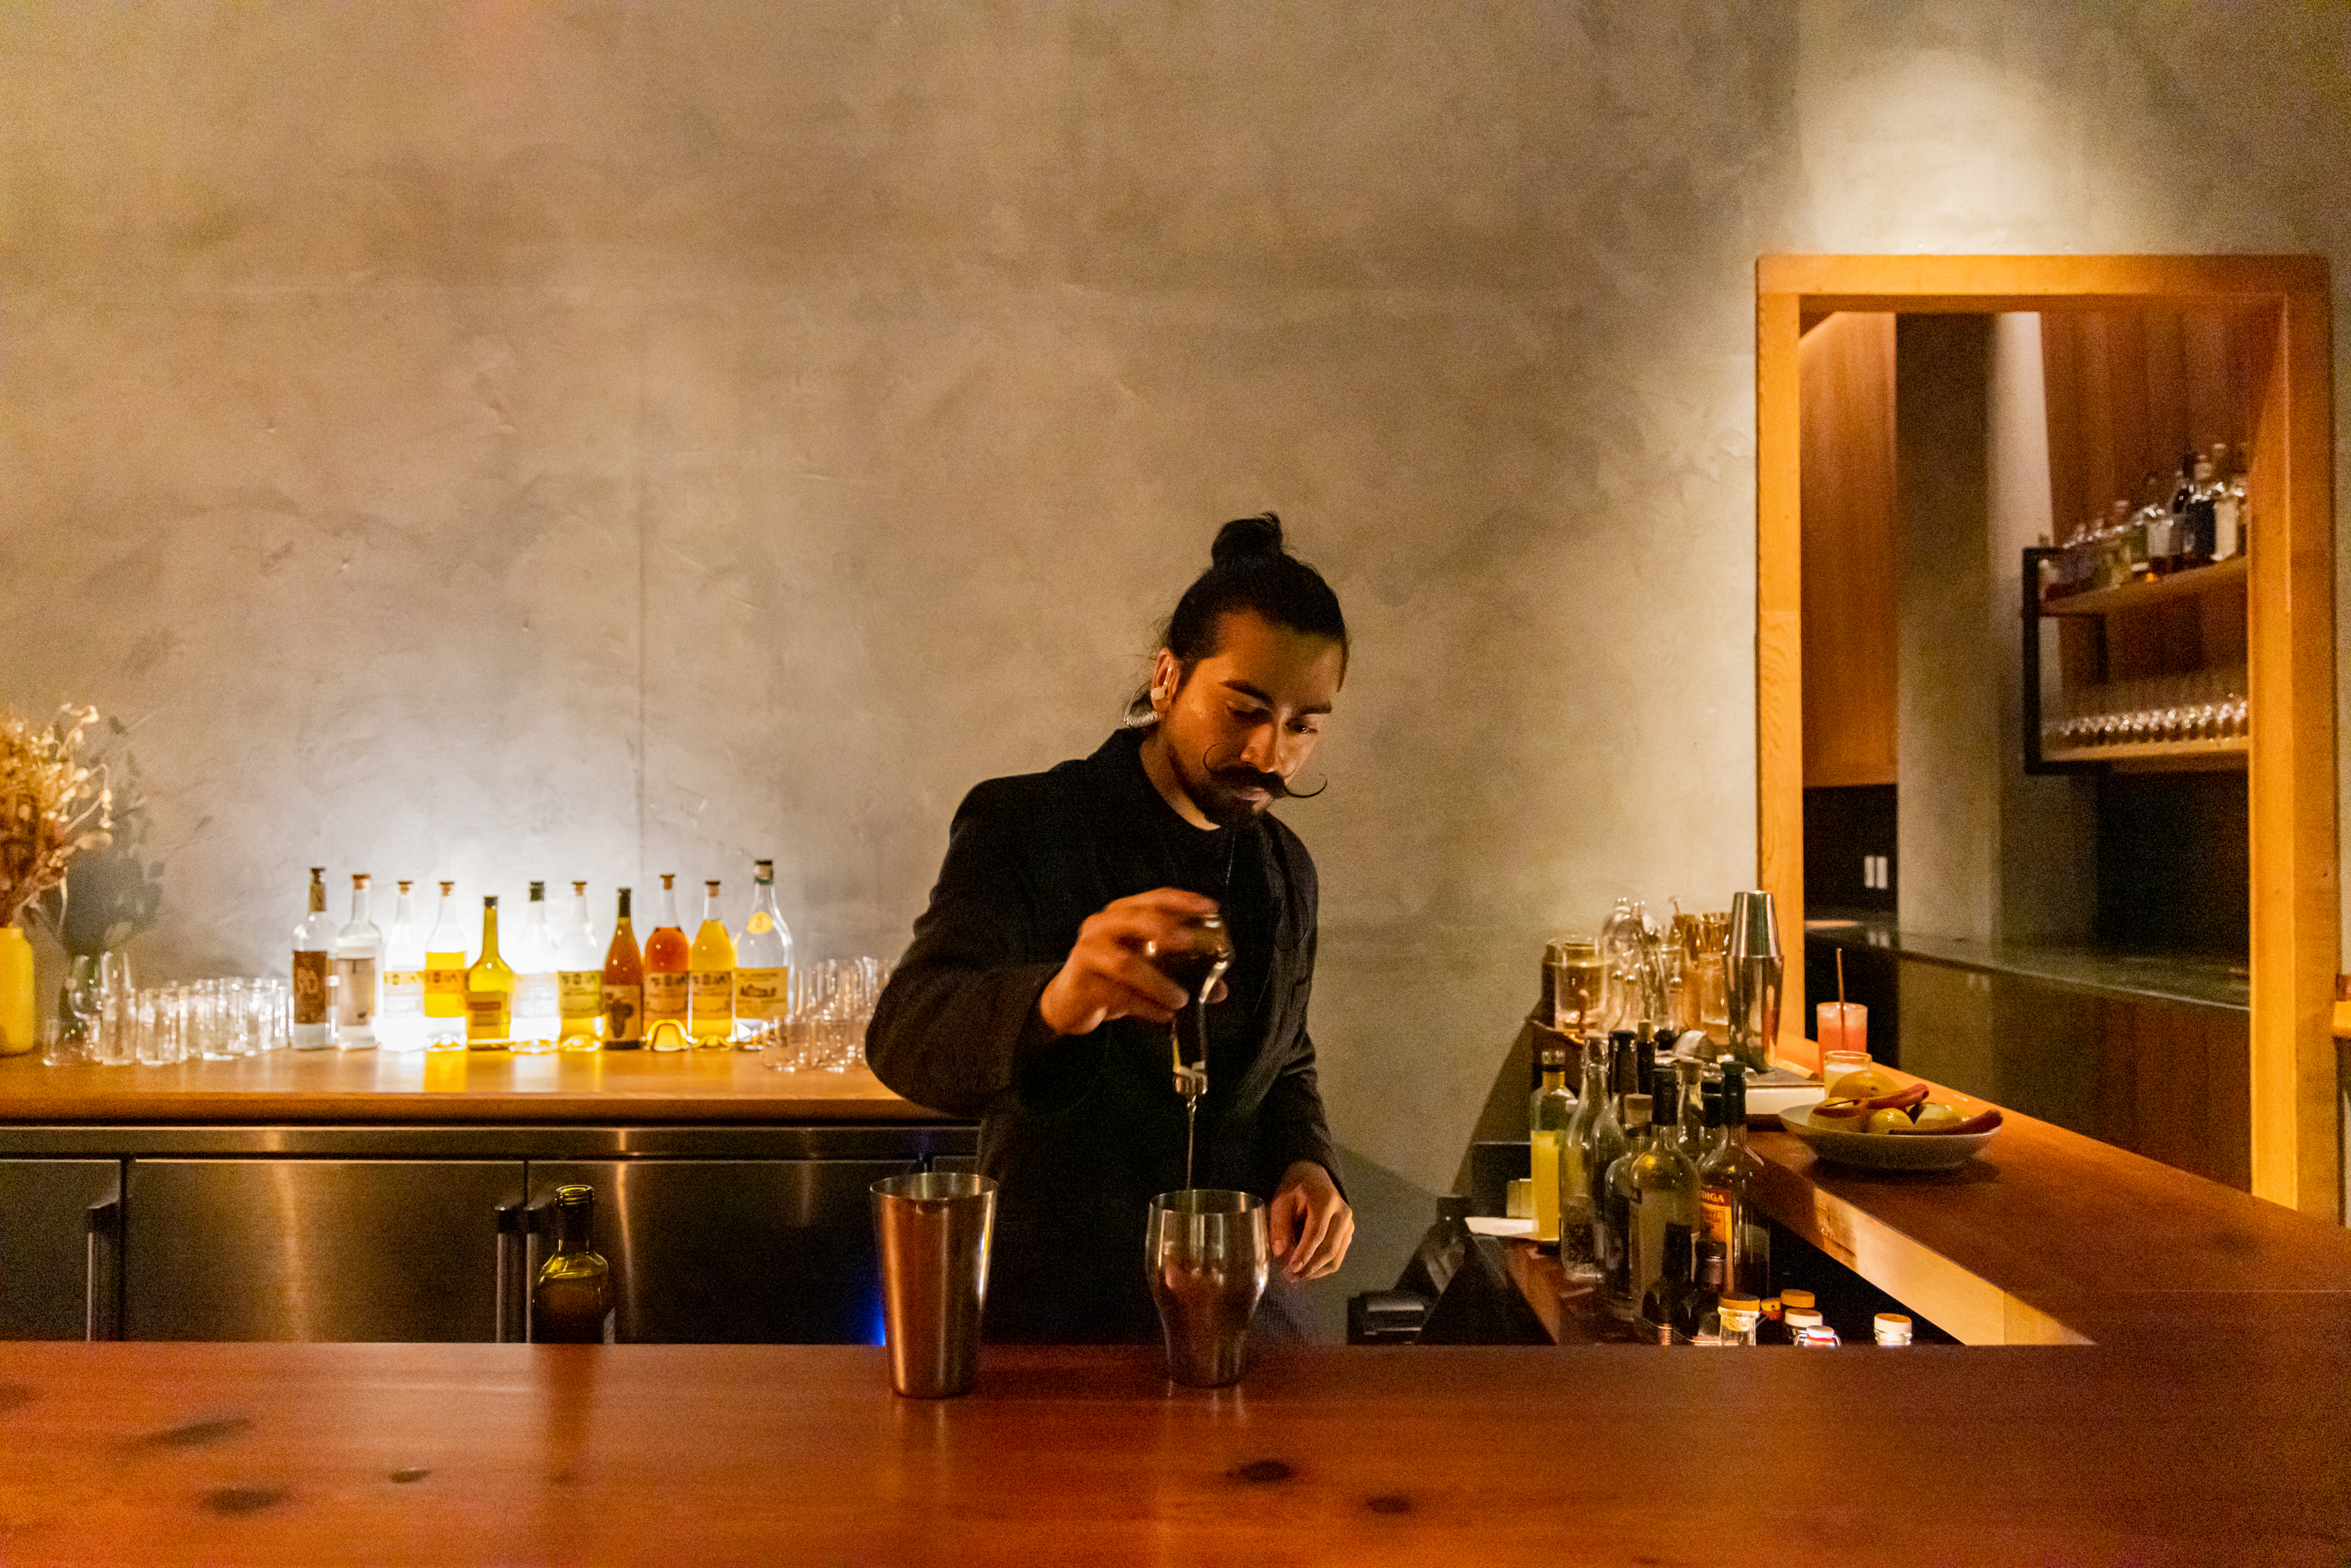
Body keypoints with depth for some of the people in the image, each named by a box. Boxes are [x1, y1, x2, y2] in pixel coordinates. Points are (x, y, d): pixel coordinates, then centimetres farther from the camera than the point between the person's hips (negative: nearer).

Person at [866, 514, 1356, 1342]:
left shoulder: (1285, 869, 6)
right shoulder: (1023, 828, -13)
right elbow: (905, 1035, -27)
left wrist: (1306, 1163, -3)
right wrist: (1052, 1003, -48)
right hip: (1055, 1313, -5)